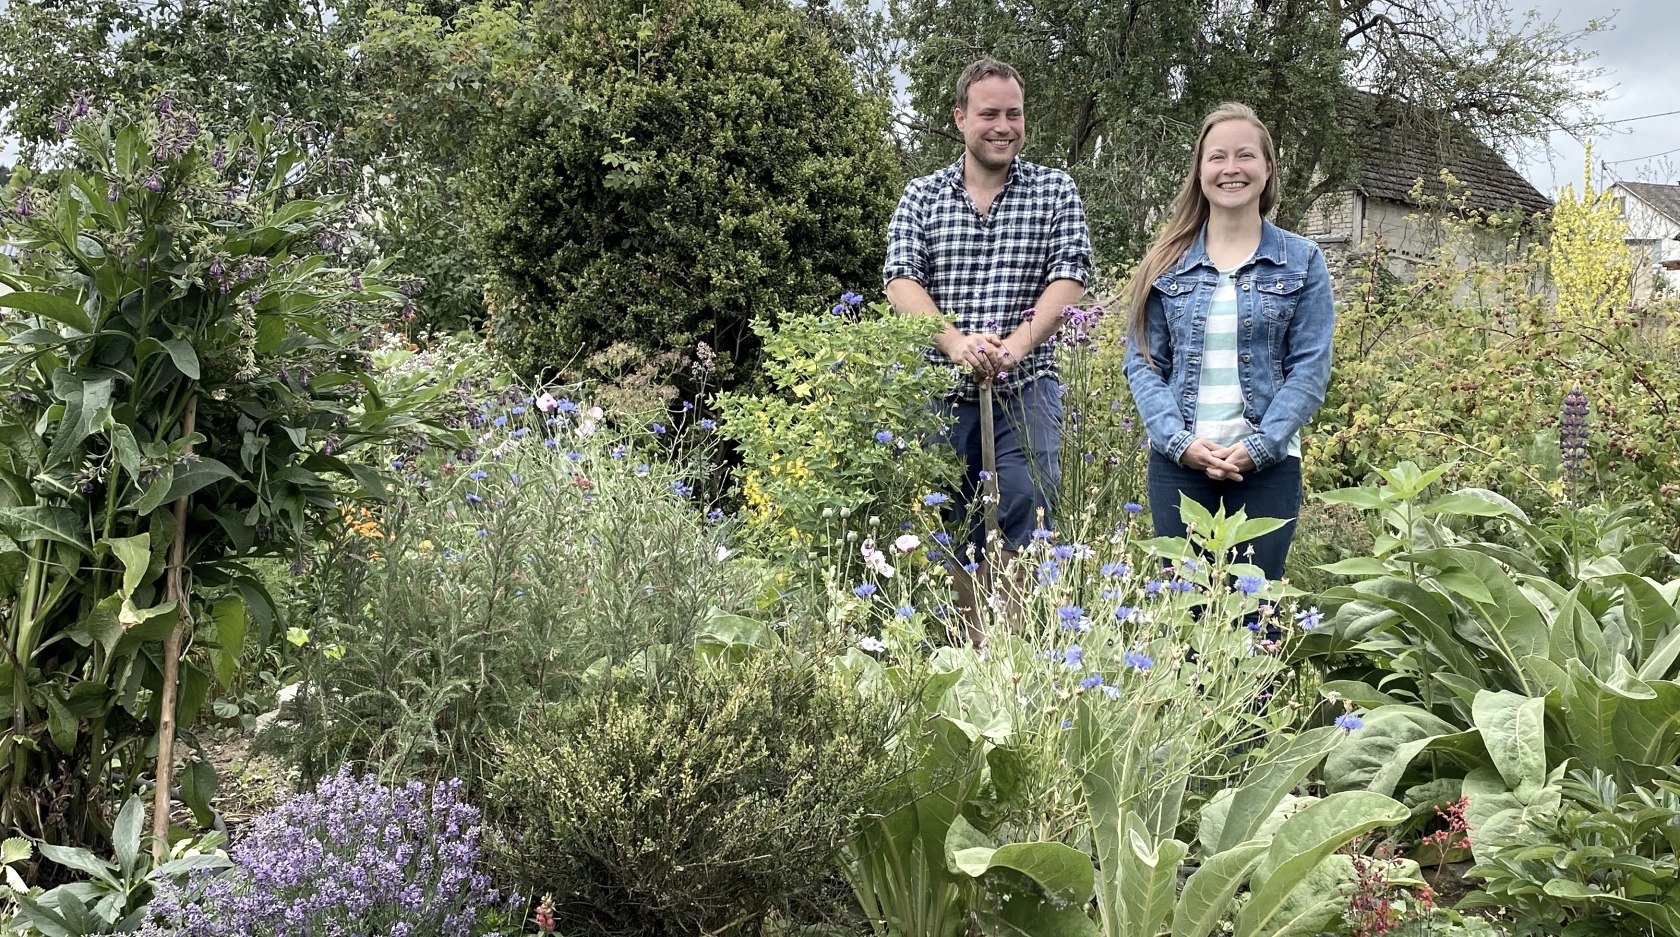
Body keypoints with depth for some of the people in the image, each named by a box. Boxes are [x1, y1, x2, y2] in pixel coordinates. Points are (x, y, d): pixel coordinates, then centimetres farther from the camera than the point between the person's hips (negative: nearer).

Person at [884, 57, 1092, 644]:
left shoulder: (1055, 191, 6)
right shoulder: (921, 197, 8)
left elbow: (1069, 277, -5)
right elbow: (901, 280, -3)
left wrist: (1017, 343, -21)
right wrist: (954, 340, -21)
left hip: (1026, 387, -1)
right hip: (941, 389, 2)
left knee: (1024, 519, -8)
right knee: (953, 529, 6)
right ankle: (973, 651, 19)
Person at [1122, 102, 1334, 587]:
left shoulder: (1301, 261, 5)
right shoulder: (1167, 262, 8)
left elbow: (1310, 368, -1)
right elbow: (1143, 363, 4)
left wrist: (1257, 447, -12)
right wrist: (1179, 441, -10)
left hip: (1267, 465, -1)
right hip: (1178, 461, 1)